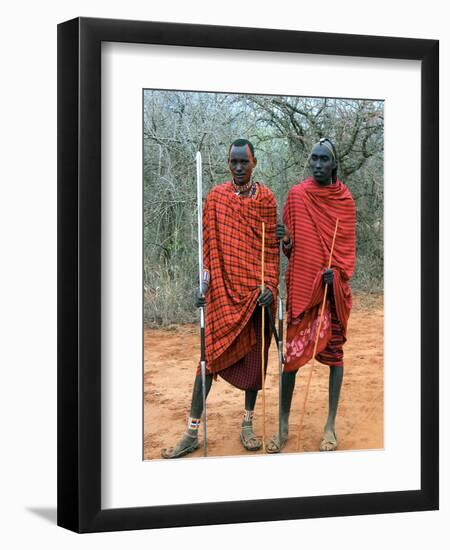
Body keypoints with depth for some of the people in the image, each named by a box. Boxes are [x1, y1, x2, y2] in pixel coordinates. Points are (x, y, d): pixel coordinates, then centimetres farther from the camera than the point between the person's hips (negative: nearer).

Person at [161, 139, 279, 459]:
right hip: (223, 289, 0)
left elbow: (272, 246, 1)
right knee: (210, 356, -1)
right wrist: (204, 284, -2)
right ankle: (192, 432, 3)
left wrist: (270, 284, -8)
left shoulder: (266, 198, 2)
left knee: (254, 355, 8)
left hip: (256, 289, 0)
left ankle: (248, 424, 21)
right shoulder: (216, 197, 4)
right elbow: (209, 244, 5)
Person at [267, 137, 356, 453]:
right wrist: (285, 240, -17)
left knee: (334, 351, 4)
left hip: (333, 286, 1)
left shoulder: (345, 199, 3)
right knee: (292, 353, -1)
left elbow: (348, 246, 4)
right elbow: (292, 249, 5)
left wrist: (337, 272, -14)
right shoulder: (297, 195, 2)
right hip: (301, 286, 0)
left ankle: (331, 425, 13)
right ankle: (283, 427, 7)